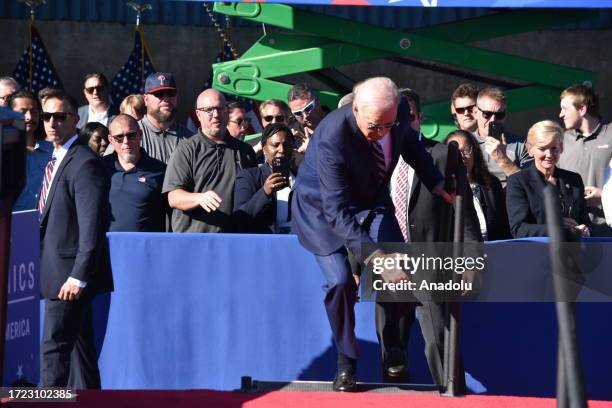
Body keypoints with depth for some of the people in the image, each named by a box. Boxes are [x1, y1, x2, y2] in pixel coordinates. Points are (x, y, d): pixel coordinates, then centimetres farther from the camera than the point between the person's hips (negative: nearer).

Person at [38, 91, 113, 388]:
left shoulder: (84, 163, -15)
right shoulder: (56, 161, 15)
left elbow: (92, 226, -20)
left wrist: (78, 276, -22)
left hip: (68, 274, -10)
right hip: (58, 272, 10)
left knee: (54, 349, -9)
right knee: (79, 346, 14)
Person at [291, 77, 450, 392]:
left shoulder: (399, 110, -23)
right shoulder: (331, 139, -39)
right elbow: (337, 212, -40)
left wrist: (435, 182, 2)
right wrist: (374, 256, -48)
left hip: (372, 200, 5)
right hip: (324, 208, -5)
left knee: (399, 274, -11)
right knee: (340, 282, -19)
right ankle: (346, 364, 3)